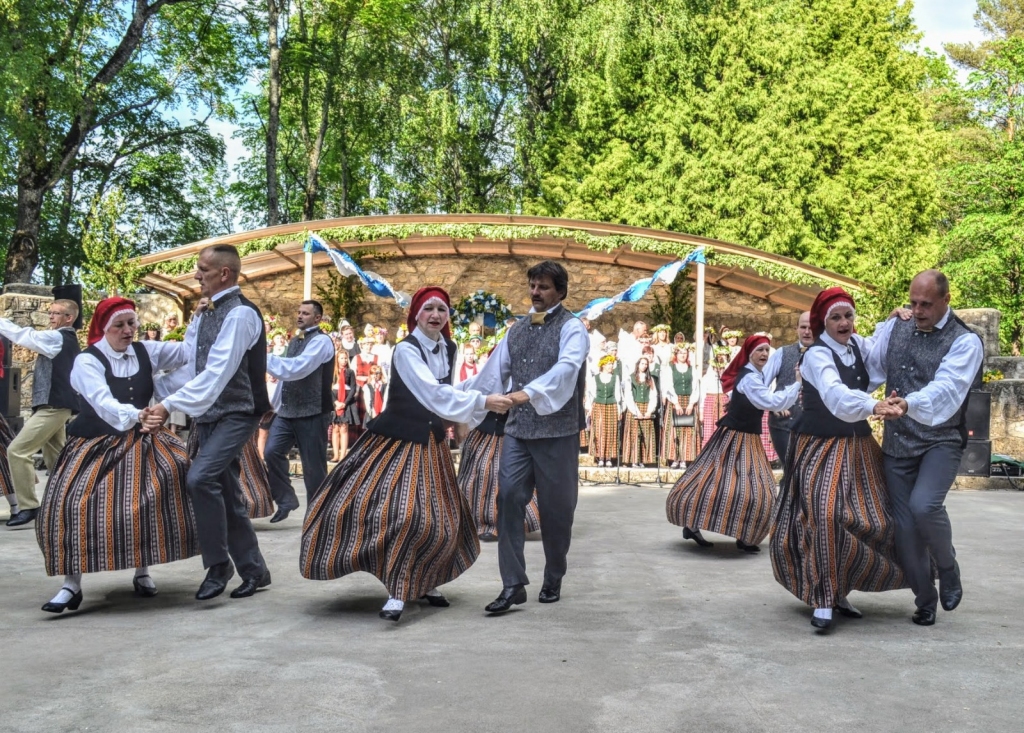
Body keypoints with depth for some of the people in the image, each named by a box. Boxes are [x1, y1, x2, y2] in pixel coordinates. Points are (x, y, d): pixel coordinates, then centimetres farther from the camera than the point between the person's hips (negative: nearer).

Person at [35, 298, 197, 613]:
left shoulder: (146, 351, 1)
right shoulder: (87, 361, -13)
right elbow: (103, 403, -29)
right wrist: (137, 415, -47)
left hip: (139, 442, 3)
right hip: (97, 445, -3)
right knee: (73, 504, -16)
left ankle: (142, 572, 2)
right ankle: (72, 585, -5)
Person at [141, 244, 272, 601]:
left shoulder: (240, 314, -15)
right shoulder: (206, 314, 12)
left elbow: (217, 372, -23)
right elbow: (191, 365, 9)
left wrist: (171, 404, -25)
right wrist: (165, 404, -2)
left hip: (236, 414, -9)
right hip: (208, 416, 9)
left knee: (201, 478, -24)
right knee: (226, 494, 10)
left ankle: (218, 564, -8)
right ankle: (254, 570, 21)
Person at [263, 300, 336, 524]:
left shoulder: (321, 341, -10)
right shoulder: (294, 341, 17)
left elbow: (298, 368, -23)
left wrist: (265, 359, -22)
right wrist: (274, 404, 17)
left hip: (312, 413, -7)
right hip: (287, 410, 8)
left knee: (313, 466, 1)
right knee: (271, 452, -5)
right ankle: (286, 500, 10)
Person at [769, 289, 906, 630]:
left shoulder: (858, 344, 6)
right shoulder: (817, 355, -18)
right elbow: (836, 395, -35)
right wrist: (872, 406, -52)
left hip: (858, 446, 7)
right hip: (822, 448, -7)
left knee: (872, 519, 5)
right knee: (826, 515, -23)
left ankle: (840, 590, 20)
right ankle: (823, 598, -13)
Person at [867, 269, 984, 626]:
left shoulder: (964, 341, -9)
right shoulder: (894, 329, 7)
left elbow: (945, 389, -25)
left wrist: (909, 404, -44)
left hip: (941, 440, -4)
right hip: (897, 443, 4)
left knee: (924, 506, -26)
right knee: (904, 527, 4)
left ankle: (948, 567, 5)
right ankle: (925, 600, 23)